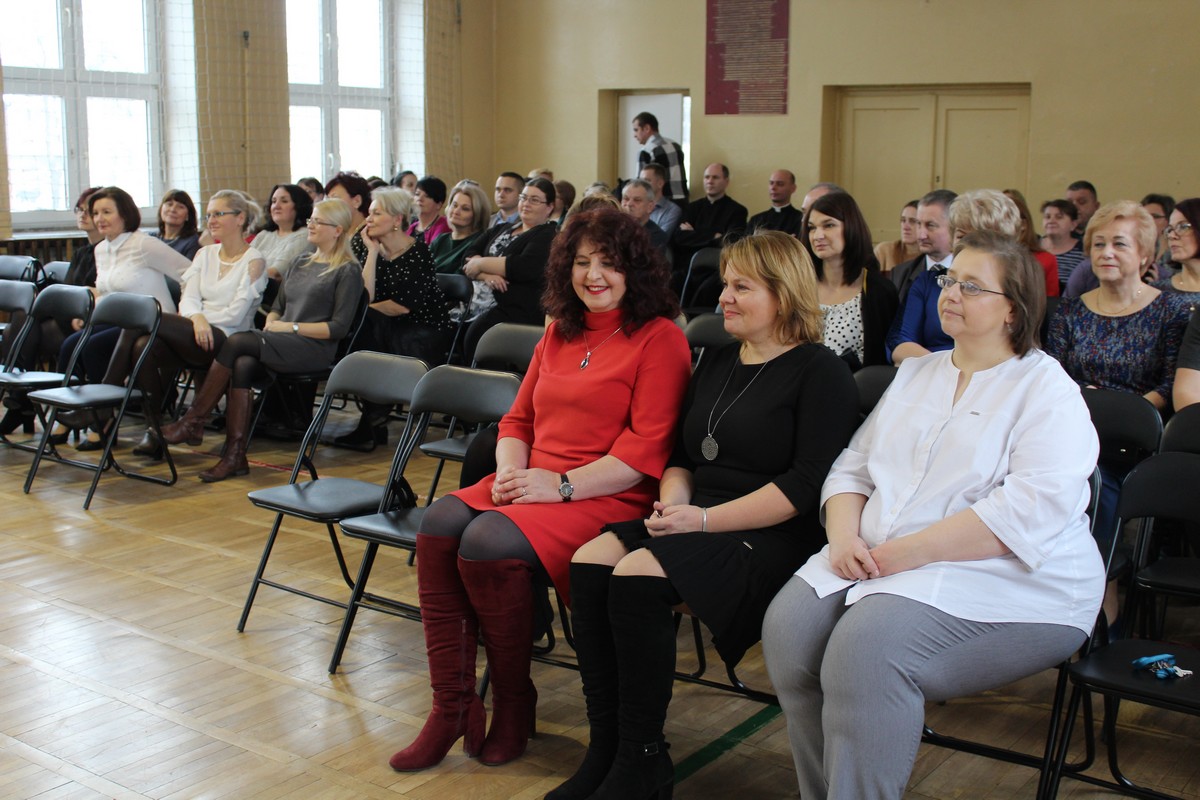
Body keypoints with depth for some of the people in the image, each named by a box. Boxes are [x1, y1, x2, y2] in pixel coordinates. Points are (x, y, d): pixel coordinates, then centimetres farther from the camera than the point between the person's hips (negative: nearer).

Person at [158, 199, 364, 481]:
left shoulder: (348, 271, 2)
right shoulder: (300, 264, 26)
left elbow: (339, 327, -7)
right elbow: (277, 307, 26)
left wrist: (292, 327, -10)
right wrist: (271, 323, 2)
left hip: (315, 348, -6)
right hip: (280, 343, 6)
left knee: (238, 341, -26)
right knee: (242, 365, -28)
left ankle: (194, 421, -18)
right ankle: (235, 455, -32)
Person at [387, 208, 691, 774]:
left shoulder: (659, 338, -3)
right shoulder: (559, 332, 21)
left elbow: (646, 449, -12)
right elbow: (518, 418, 21)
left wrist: (562, 484, -17)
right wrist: (510, 470, -1)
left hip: (608, 497, -7)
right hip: (531, 485, 7)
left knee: (488, 541, -30)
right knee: (439, 523, -20)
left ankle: (514, 704, -8)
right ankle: (452, 706, -15)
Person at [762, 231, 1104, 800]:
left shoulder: (1047, 390, 0)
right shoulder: (915, 374, 21)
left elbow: (1032, 509, -16)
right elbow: (853, 466, 18)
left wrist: (910, 550, -20)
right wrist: (844, 535, -4)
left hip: (1003, 579, -6)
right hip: (877, 558, 6)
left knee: (867, 645, -32)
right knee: (789, 625, -20)